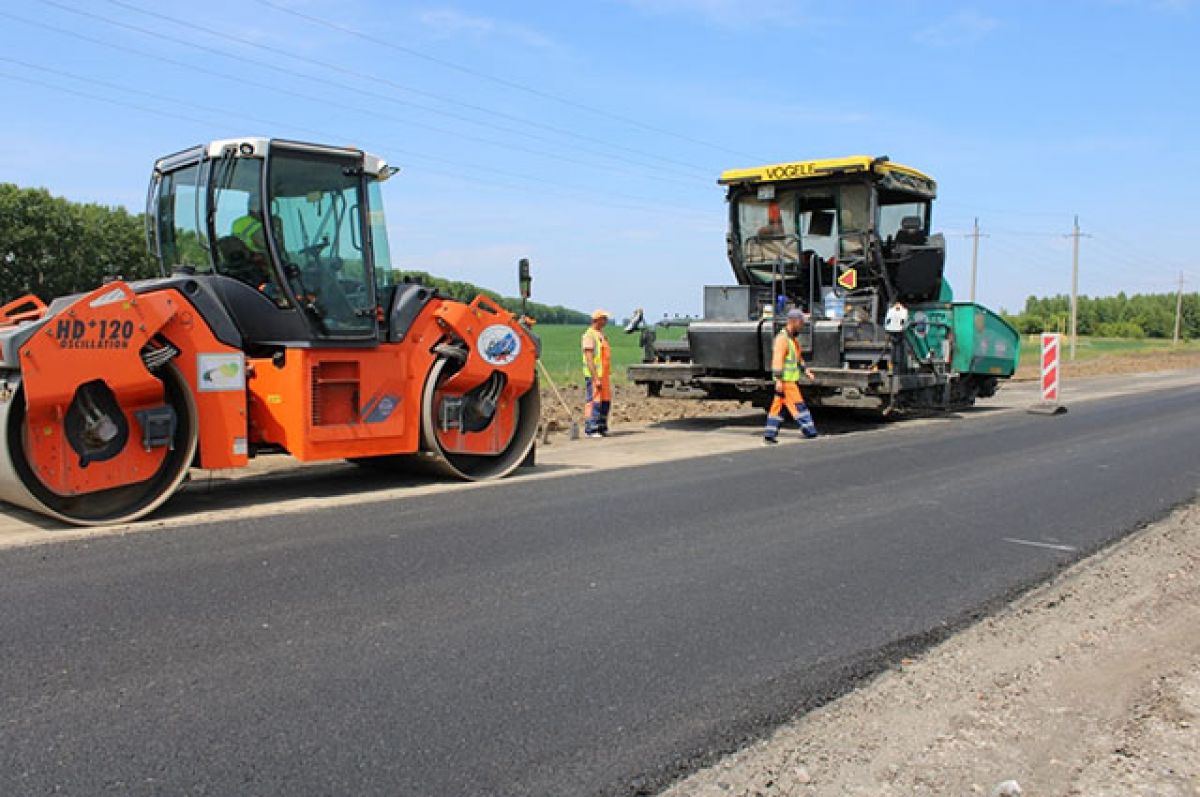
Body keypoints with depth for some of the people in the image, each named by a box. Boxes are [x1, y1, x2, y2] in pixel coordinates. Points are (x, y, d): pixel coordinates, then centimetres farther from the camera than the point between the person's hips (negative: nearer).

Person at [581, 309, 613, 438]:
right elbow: (589, 359, -17)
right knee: (594, 402, -8)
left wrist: (608, 375, 20)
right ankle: (591, 430, -4)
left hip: (604, 375, 9)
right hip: (594, 375, -9)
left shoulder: (601, 334, 18)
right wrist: (596, 378, -22)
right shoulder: (589, 335, -11)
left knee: (606, 402, 10)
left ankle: (602, 428, 19)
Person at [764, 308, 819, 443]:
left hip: (792, 379, 10)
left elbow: (798, 357, 28)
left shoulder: (793, 338, 18)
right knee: (798, 405, -6)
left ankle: (769, 434, 11)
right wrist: (778, 380, -23)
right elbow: (778, 359, -20)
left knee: (778, 406, 9)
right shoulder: (782, 338, -14)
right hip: (785, 380, -10)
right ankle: (809, 431, -2)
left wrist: (806, 370, 17)